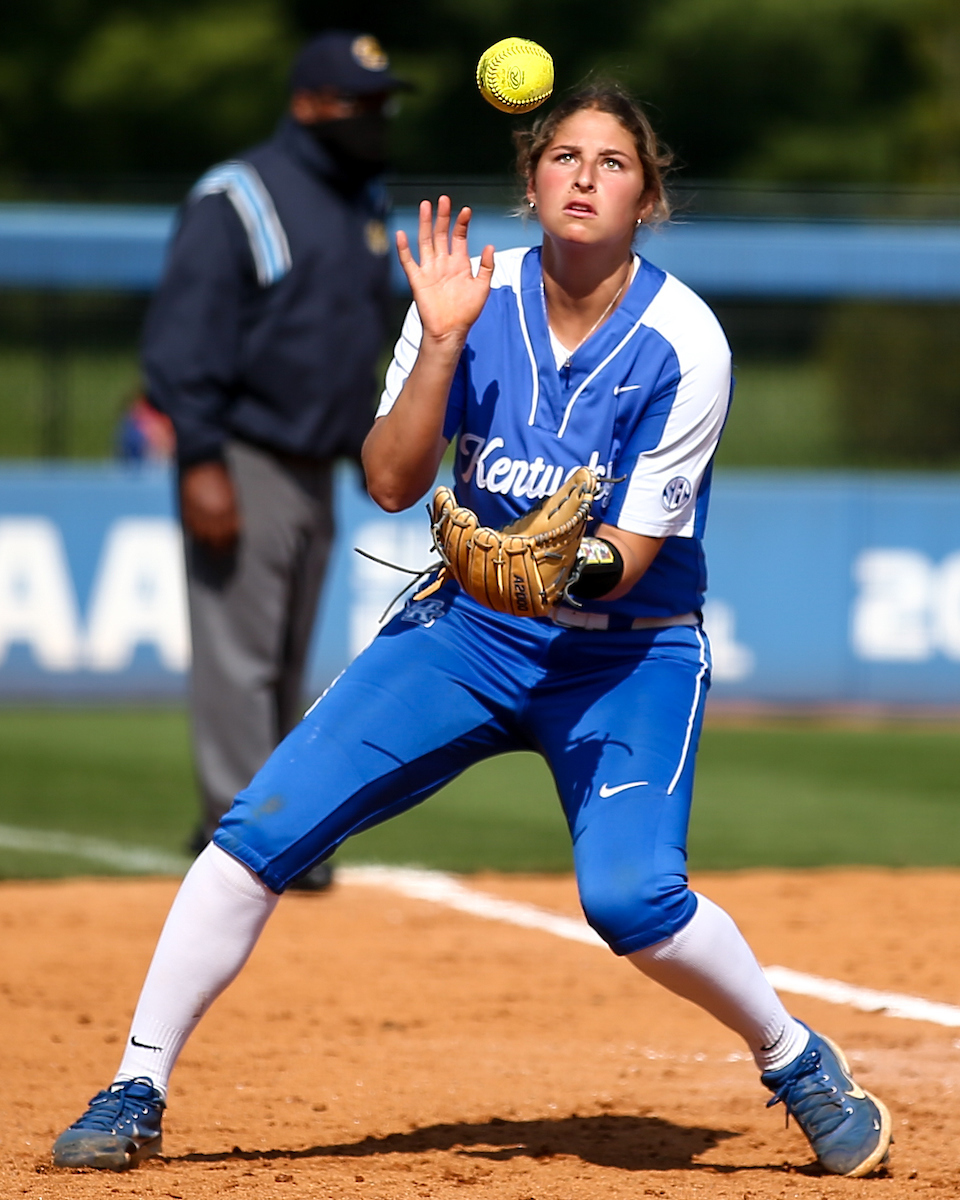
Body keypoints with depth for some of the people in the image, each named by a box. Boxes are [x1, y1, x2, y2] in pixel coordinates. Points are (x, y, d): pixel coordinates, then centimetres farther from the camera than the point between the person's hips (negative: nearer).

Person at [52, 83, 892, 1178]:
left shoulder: (682, 346, -15)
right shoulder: (475, 296, -6)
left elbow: (629, 560, -17)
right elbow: (391, 483, -11)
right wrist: (442, 340, -23)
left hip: (628, 652, -3)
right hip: (469, 631, 3)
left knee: (629, 896, -25)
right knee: (268, 820, -11)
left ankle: (797, 1060, 2)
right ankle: (137, 1090, -1)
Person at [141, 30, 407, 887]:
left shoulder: (366, 206, 14)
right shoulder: (236, 200, -11)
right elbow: (184, 334, -15)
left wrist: (369, 442, 16)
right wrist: (200, 461, -21)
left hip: (316, 467, 8)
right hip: (243, 463, -8)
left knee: (286, 662, 11)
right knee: (240, 652, -9)